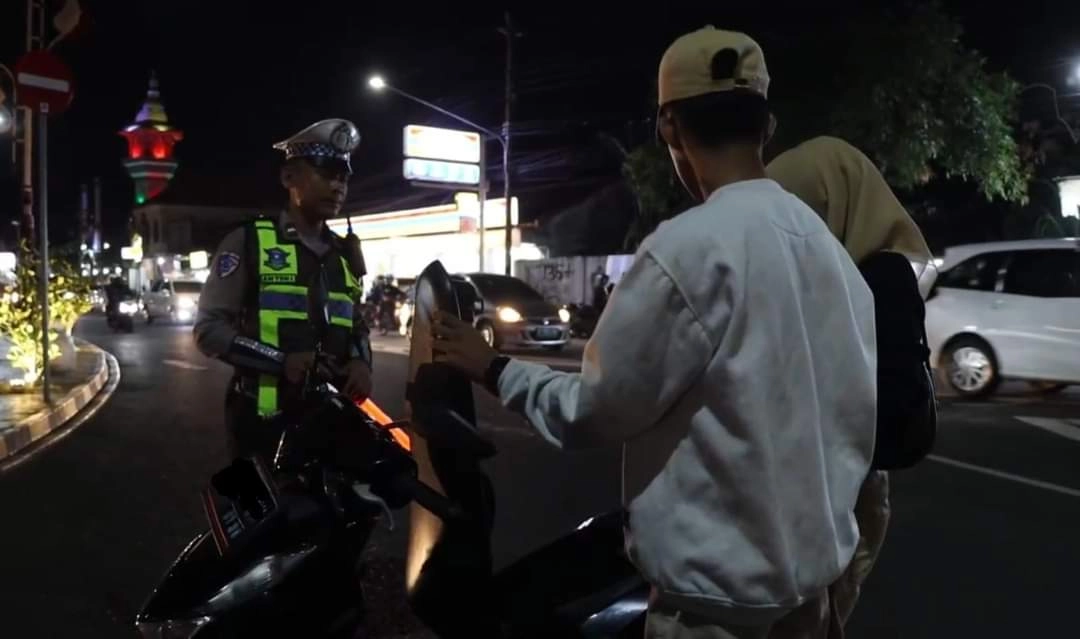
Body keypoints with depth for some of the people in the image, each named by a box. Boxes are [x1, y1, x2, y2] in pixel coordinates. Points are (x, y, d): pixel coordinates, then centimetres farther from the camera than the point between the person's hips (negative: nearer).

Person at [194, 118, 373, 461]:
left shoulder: (345, 253, 16)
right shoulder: (248, 241, -2)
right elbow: (208, 328, -6)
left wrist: (361, 362, 1)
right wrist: (281, 360, -19)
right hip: (266, 418, -5)